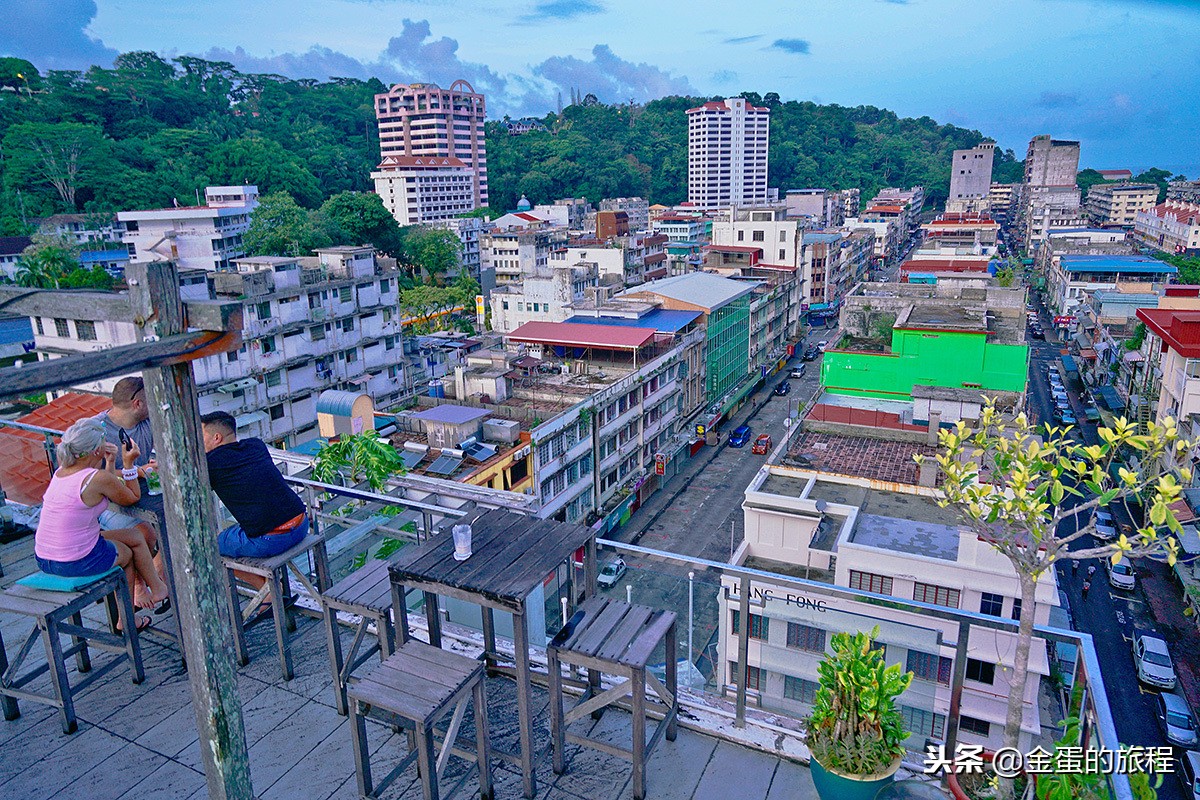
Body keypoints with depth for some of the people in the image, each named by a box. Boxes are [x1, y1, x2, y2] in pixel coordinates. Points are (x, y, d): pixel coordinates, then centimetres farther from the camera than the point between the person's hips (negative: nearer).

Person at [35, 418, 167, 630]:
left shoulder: (61, 471, 5)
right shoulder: (99, 478, -19)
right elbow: (133, 498, -1)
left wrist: (110, 462, 12)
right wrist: (128, 464, 1)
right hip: (79, 562, -8)